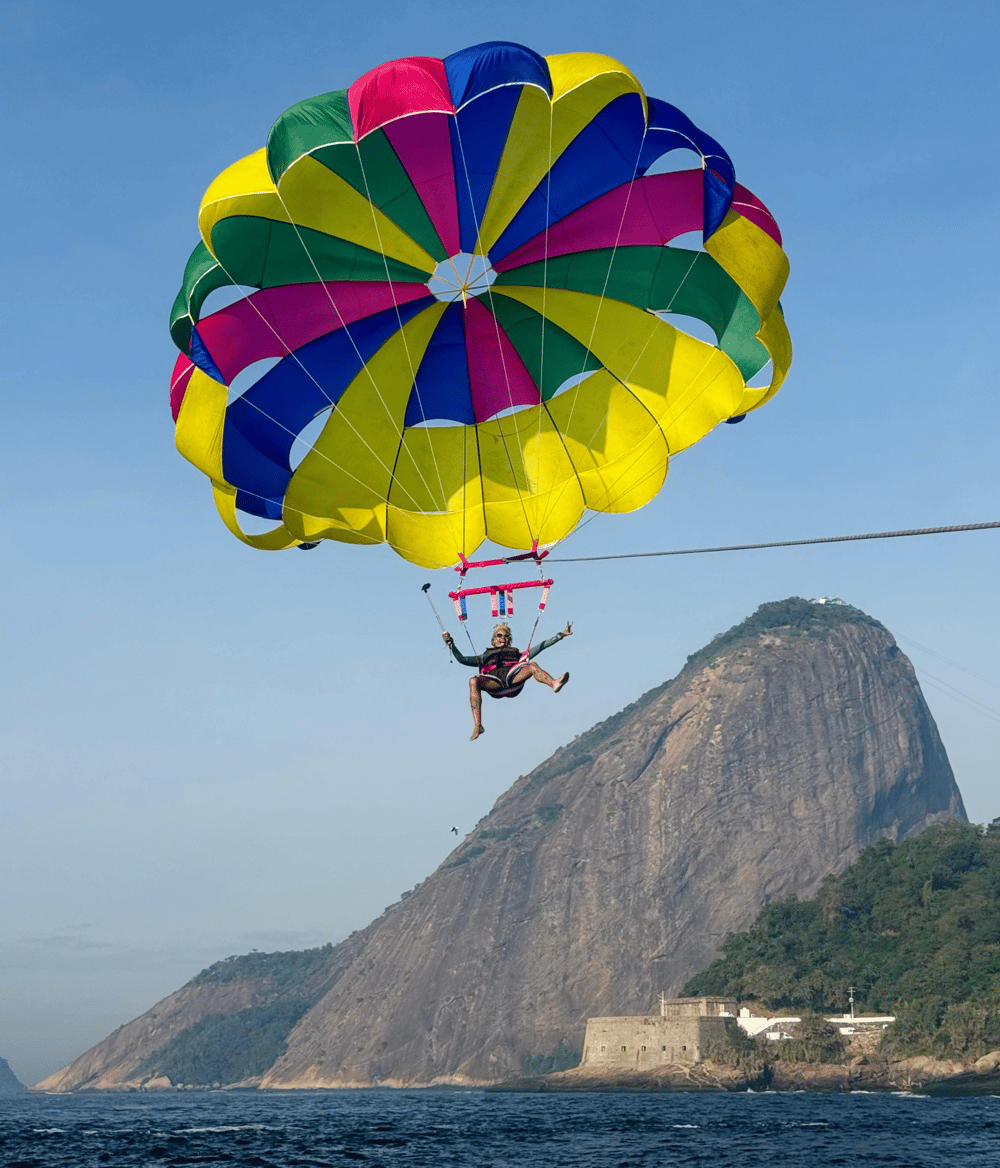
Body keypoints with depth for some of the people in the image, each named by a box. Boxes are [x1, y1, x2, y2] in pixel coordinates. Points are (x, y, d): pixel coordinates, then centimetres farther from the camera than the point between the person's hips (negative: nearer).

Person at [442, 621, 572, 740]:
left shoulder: (517, 654, 38)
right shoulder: (484, 657, 39)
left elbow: (540, 646, 36)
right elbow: (462, 659, 32)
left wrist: (560, 635, 31)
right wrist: (451, 644, 18)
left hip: (513, 678, 0)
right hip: (493, 683, 0)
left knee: (532, 666, -26)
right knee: (473, 681, -32)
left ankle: (554, 684, -58)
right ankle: (477, 726, -42)